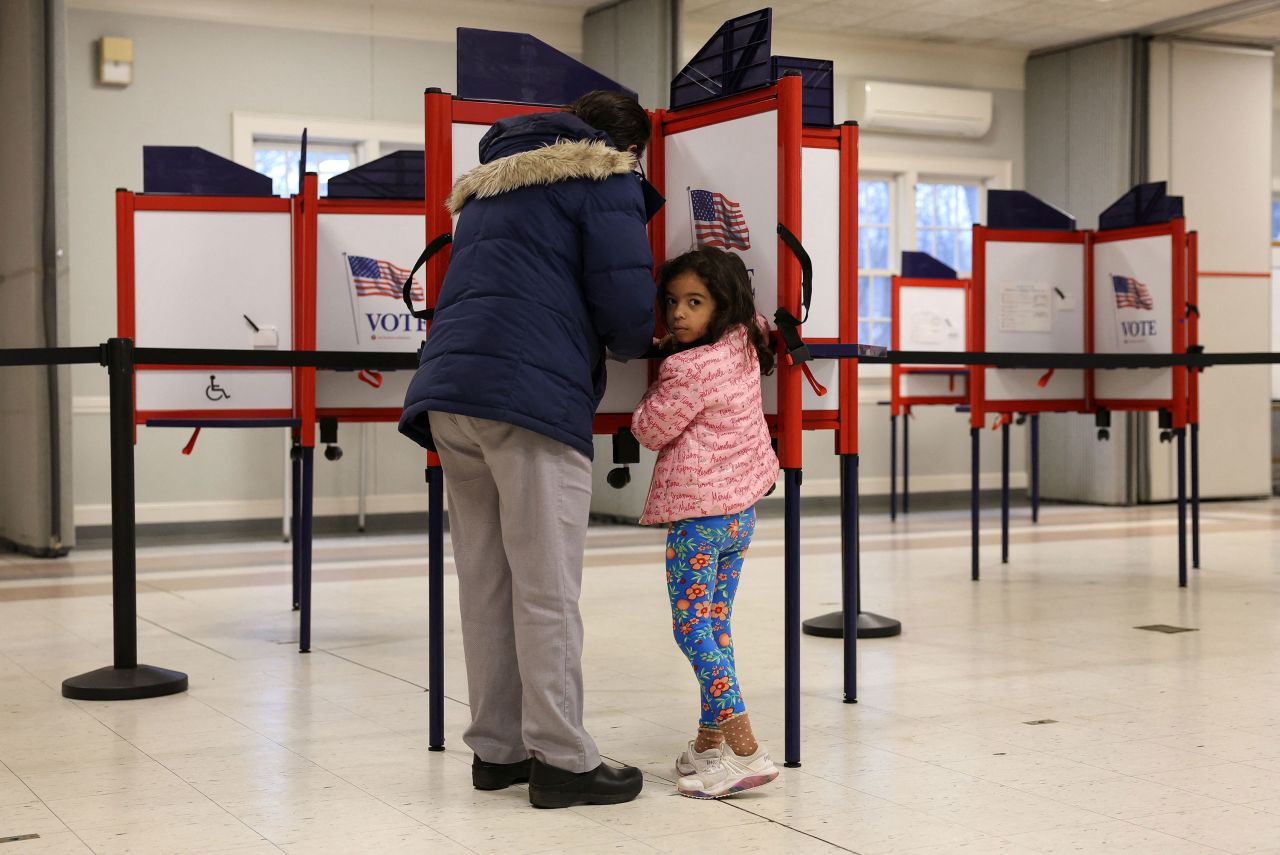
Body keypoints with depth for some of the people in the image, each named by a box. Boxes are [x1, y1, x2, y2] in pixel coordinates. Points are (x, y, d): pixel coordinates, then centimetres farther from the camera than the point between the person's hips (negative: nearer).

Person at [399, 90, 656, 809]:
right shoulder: (605, 178, 6)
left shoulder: (489, 182, 29)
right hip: (532, 393, -7)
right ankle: (562, 759, 1)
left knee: (487, 586, 11)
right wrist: (633, 342, 17)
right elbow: (625, 300, -6)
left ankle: (497, 749, 16)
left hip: (447, 388, 7)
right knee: (546, 591, -3)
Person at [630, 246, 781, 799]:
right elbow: (754, 317, 30)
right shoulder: (745, 345, 4)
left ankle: (745, 750, -12)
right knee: (715, 625, 13)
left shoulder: (688, 368, -19)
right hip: (741, 509, 9)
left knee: (692, 627, -5)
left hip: (697, 514, -9)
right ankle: (710, 742, 20)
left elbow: (650, 431, -10)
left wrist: (655, 390, 8)